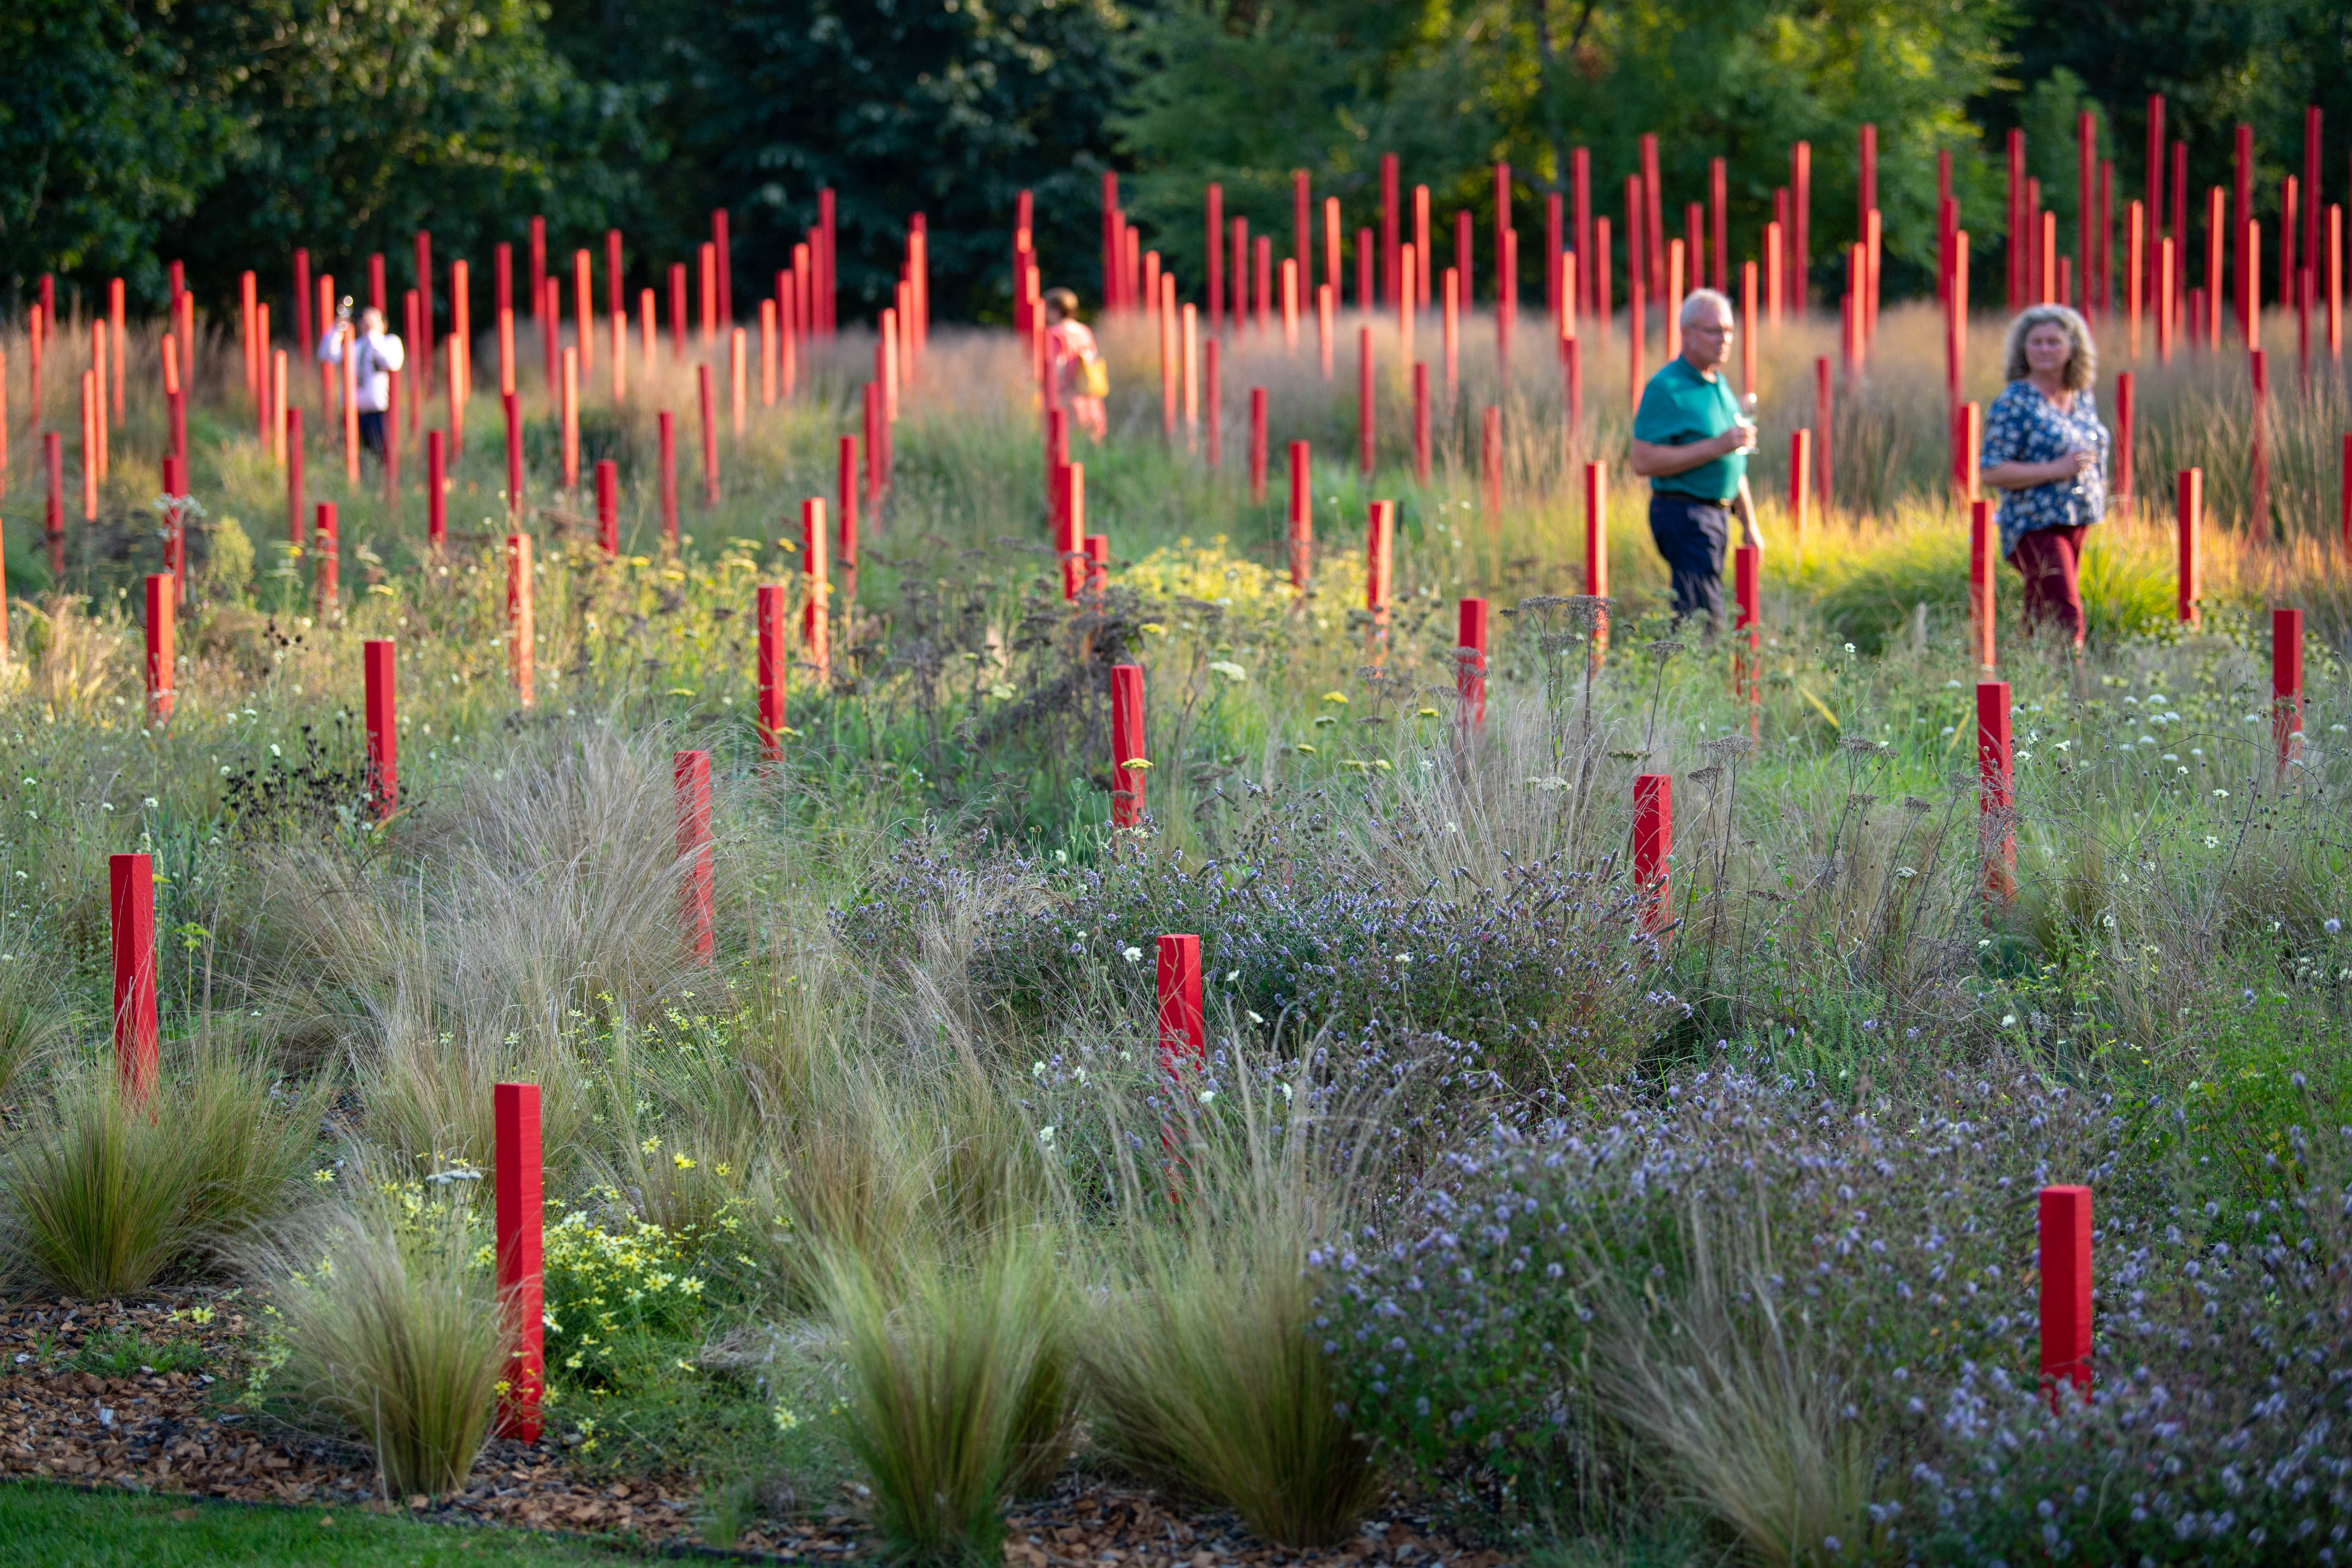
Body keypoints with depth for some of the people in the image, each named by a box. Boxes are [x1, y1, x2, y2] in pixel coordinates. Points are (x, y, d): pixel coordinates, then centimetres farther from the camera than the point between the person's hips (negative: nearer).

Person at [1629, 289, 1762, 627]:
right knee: (1703, 619, -15)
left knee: (1690, 618, 10)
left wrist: (1750, 525, 22)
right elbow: (1644, 461, -20)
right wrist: (1716, 447, -22)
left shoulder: (1721, 385, 17)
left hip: (1716, 512, 9)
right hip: (1684, 513, -9)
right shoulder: (1666, 389, -13)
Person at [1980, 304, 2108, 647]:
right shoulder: (2015, 403, -10)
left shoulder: (2083, 399, 12)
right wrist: (2057, 470, -20)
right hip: (2036, 527, -7)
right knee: (2066, 619, -16)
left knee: (2041, 625, 11)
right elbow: (1992, 471, -15)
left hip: (2078, 523, 7)